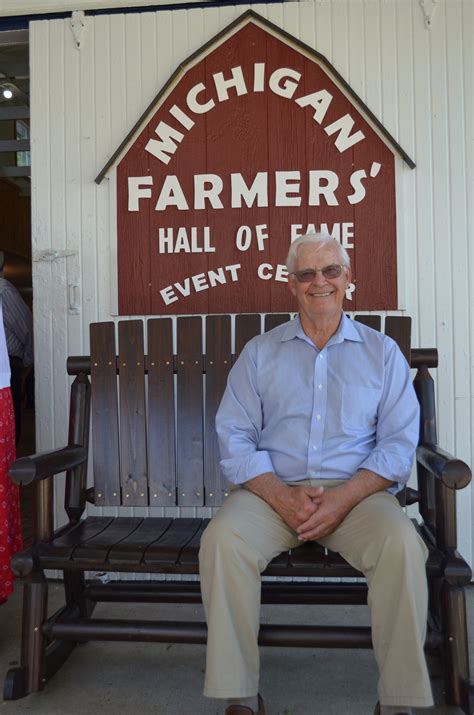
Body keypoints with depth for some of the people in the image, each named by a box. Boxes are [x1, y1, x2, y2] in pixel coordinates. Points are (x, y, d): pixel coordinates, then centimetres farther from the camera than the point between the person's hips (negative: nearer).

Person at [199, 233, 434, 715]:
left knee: (403, 545, -29)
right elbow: (234, 439, 1)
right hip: (273, 491, 1)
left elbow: (399, 443, 2)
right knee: (222, 539, -27)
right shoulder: (260, 352, 10)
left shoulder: (383, 353, 11)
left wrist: (343, 497, -14)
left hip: (356, 492, 0)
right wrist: (283, 498, -15)